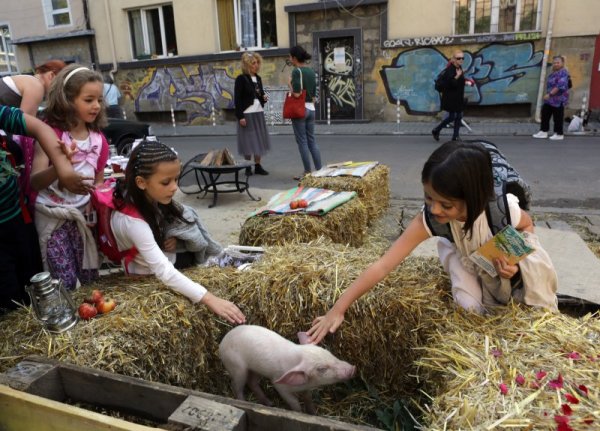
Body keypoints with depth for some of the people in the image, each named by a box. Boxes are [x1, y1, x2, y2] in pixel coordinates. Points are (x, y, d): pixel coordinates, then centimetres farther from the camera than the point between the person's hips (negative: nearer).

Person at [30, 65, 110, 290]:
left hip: (83, 214, 5)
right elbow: (34, 182, -20)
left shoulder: (98, 138, 3)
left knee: (90, 279, 11)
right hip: (53, 216, -4)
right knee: (65, 284, -4)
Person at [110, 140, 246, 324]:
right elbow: (164, 271, -41)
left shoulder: (147, 198, -14)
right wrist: (209, 299, -47)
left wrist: (173, 239, -15)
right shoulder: (131, 220, -35)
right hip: (150, 278, -7)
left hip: (167, 260, 7)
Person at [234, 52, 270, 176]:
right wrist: (240, 116, -17)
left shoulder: (258, 78, 11)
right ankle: (248, 167, 13)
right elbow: (237, 99, -11)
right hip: (247, 114, -6)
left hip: (258, 113, 6)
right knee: (248, 141, 0)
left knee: (259, 140, 8)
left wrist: (264, 98, -3)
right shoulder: (241, 79, -8)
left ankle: (258, 166, 18)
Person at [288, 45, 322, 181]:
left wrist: (290, 83, -3)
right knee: (311, 140, 11)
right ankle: (319, 170, 11)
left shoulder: (296, 71, -12)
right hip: (311, 109, 7)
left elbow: (296, 94, -19)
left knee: (302, 141, 0)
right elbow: (314, 94, 14)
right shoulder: (311, 71, 11)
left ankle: (307, 172, 4)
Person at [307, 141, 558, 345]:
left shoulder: (503, 208, -40)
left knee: (533, 267, -19)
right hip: (473, 263, 0)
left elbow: (527, 225, -13)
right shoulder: (429, 219, -39)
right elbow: (383, 265, -44)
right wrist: (338, 309, -48)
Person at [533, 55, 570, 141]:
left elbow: (560, 86, -25)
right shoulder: (554, 72, 16)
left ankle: (559, 134, 7)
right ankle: (543, 132, 18)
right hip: (549, 99, 10)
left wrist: (550, 94, -25)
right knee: (545, 114, 11)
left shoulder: (563, 73, -15)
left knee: (557, 117, -2)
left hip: (558, 99, -10)